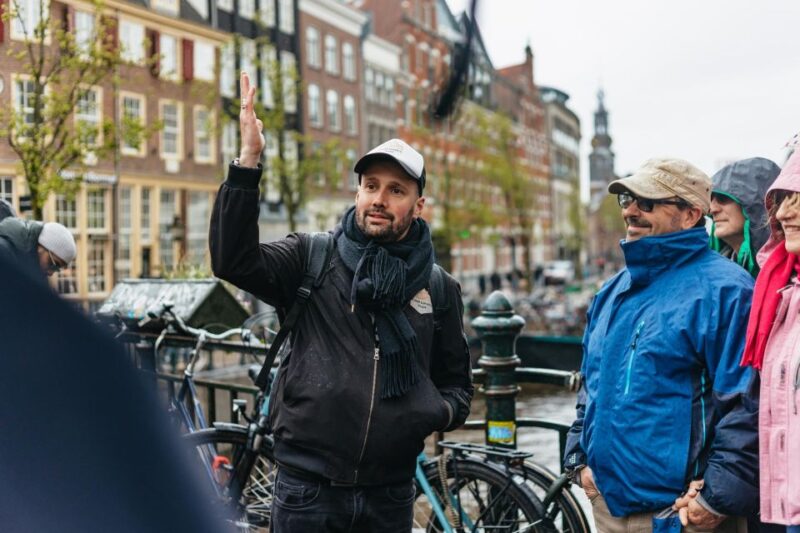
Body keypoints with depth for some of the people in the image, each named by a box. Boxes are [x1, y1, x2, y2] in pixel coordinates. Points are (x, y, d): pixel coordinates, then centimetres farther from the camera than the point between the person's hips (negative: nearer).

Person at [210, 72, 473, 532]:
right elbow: (234, 260, -17)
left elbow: (456, 382, 14)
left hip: (390, 494, 2)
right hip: (308, 489, -2)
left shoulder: (440, 289, 6)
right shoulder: (313, 259, -1)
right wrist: (248, 162, -23)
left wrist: (444, 411, -8)